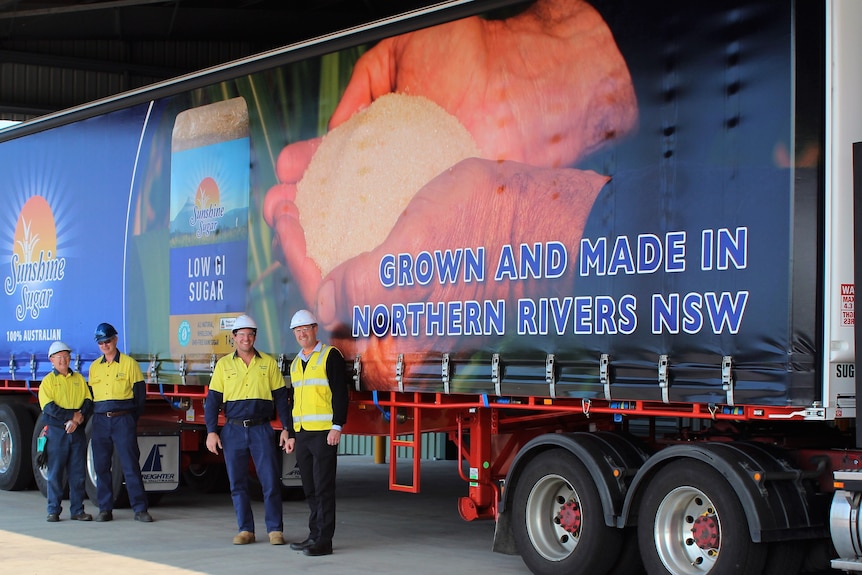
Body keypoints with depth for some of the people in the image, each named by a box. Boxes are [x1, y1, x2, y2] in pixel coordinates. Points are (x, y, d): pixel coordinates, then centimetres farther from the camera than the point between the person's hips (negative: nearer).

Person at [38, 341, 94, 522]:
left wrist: (78, 419, -13)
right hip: (56, 431, -3)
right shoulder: (48, 381, 2)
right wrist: (73, 415, -14)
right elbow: (49, 407, -9)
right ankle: (53, 511, 5)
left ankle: (77, 510, 9)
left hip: (78, 431, 3)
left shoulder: (79, 378, 12)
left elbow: (88, 401, 4)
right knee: (55, 472, -1)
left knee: (78, 472, 3)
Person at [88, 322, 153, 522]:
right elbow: (90, 395, 18)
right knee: (101, 466, 5)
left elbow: (140, 392, 2)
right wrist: (93, 418, 6)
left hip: (123, 420, -4)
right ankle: (105, 509, 12)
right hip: (100, 421, 4)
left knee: (131, 465, -7)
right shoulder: (94, 367, 14)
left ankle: (140, 509, -5)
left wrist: (132, 419, -1)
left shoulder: (129, 363, 2)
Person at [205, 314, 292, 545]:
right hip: (233, 430, 1)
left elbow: (281, 397, 7)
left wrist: (286, 428, 1)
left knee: (271, 481, -3)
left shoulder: (268, 363, 4)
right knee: (237, 483, 5)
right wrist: (211, 431, -2)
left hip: (261, 429, -1)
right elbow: (212, 400, 6)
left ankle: (275, 529, 6)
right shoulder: (223, 365, 6)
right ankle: (245, 530, 14)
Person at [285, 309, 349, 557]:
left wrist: (337, 426, -17)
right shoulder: (295, 363, 18)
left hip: (324, 432, -7)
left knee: (323, 487, -6)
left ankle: (324, 540, -4)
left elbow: (340, 393, -10)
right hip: (302, 433, 7)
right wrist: (291, 434, 19)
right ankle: (314, 535, 17)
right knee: (310, 488, 10)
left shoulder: (330, 355, -4)